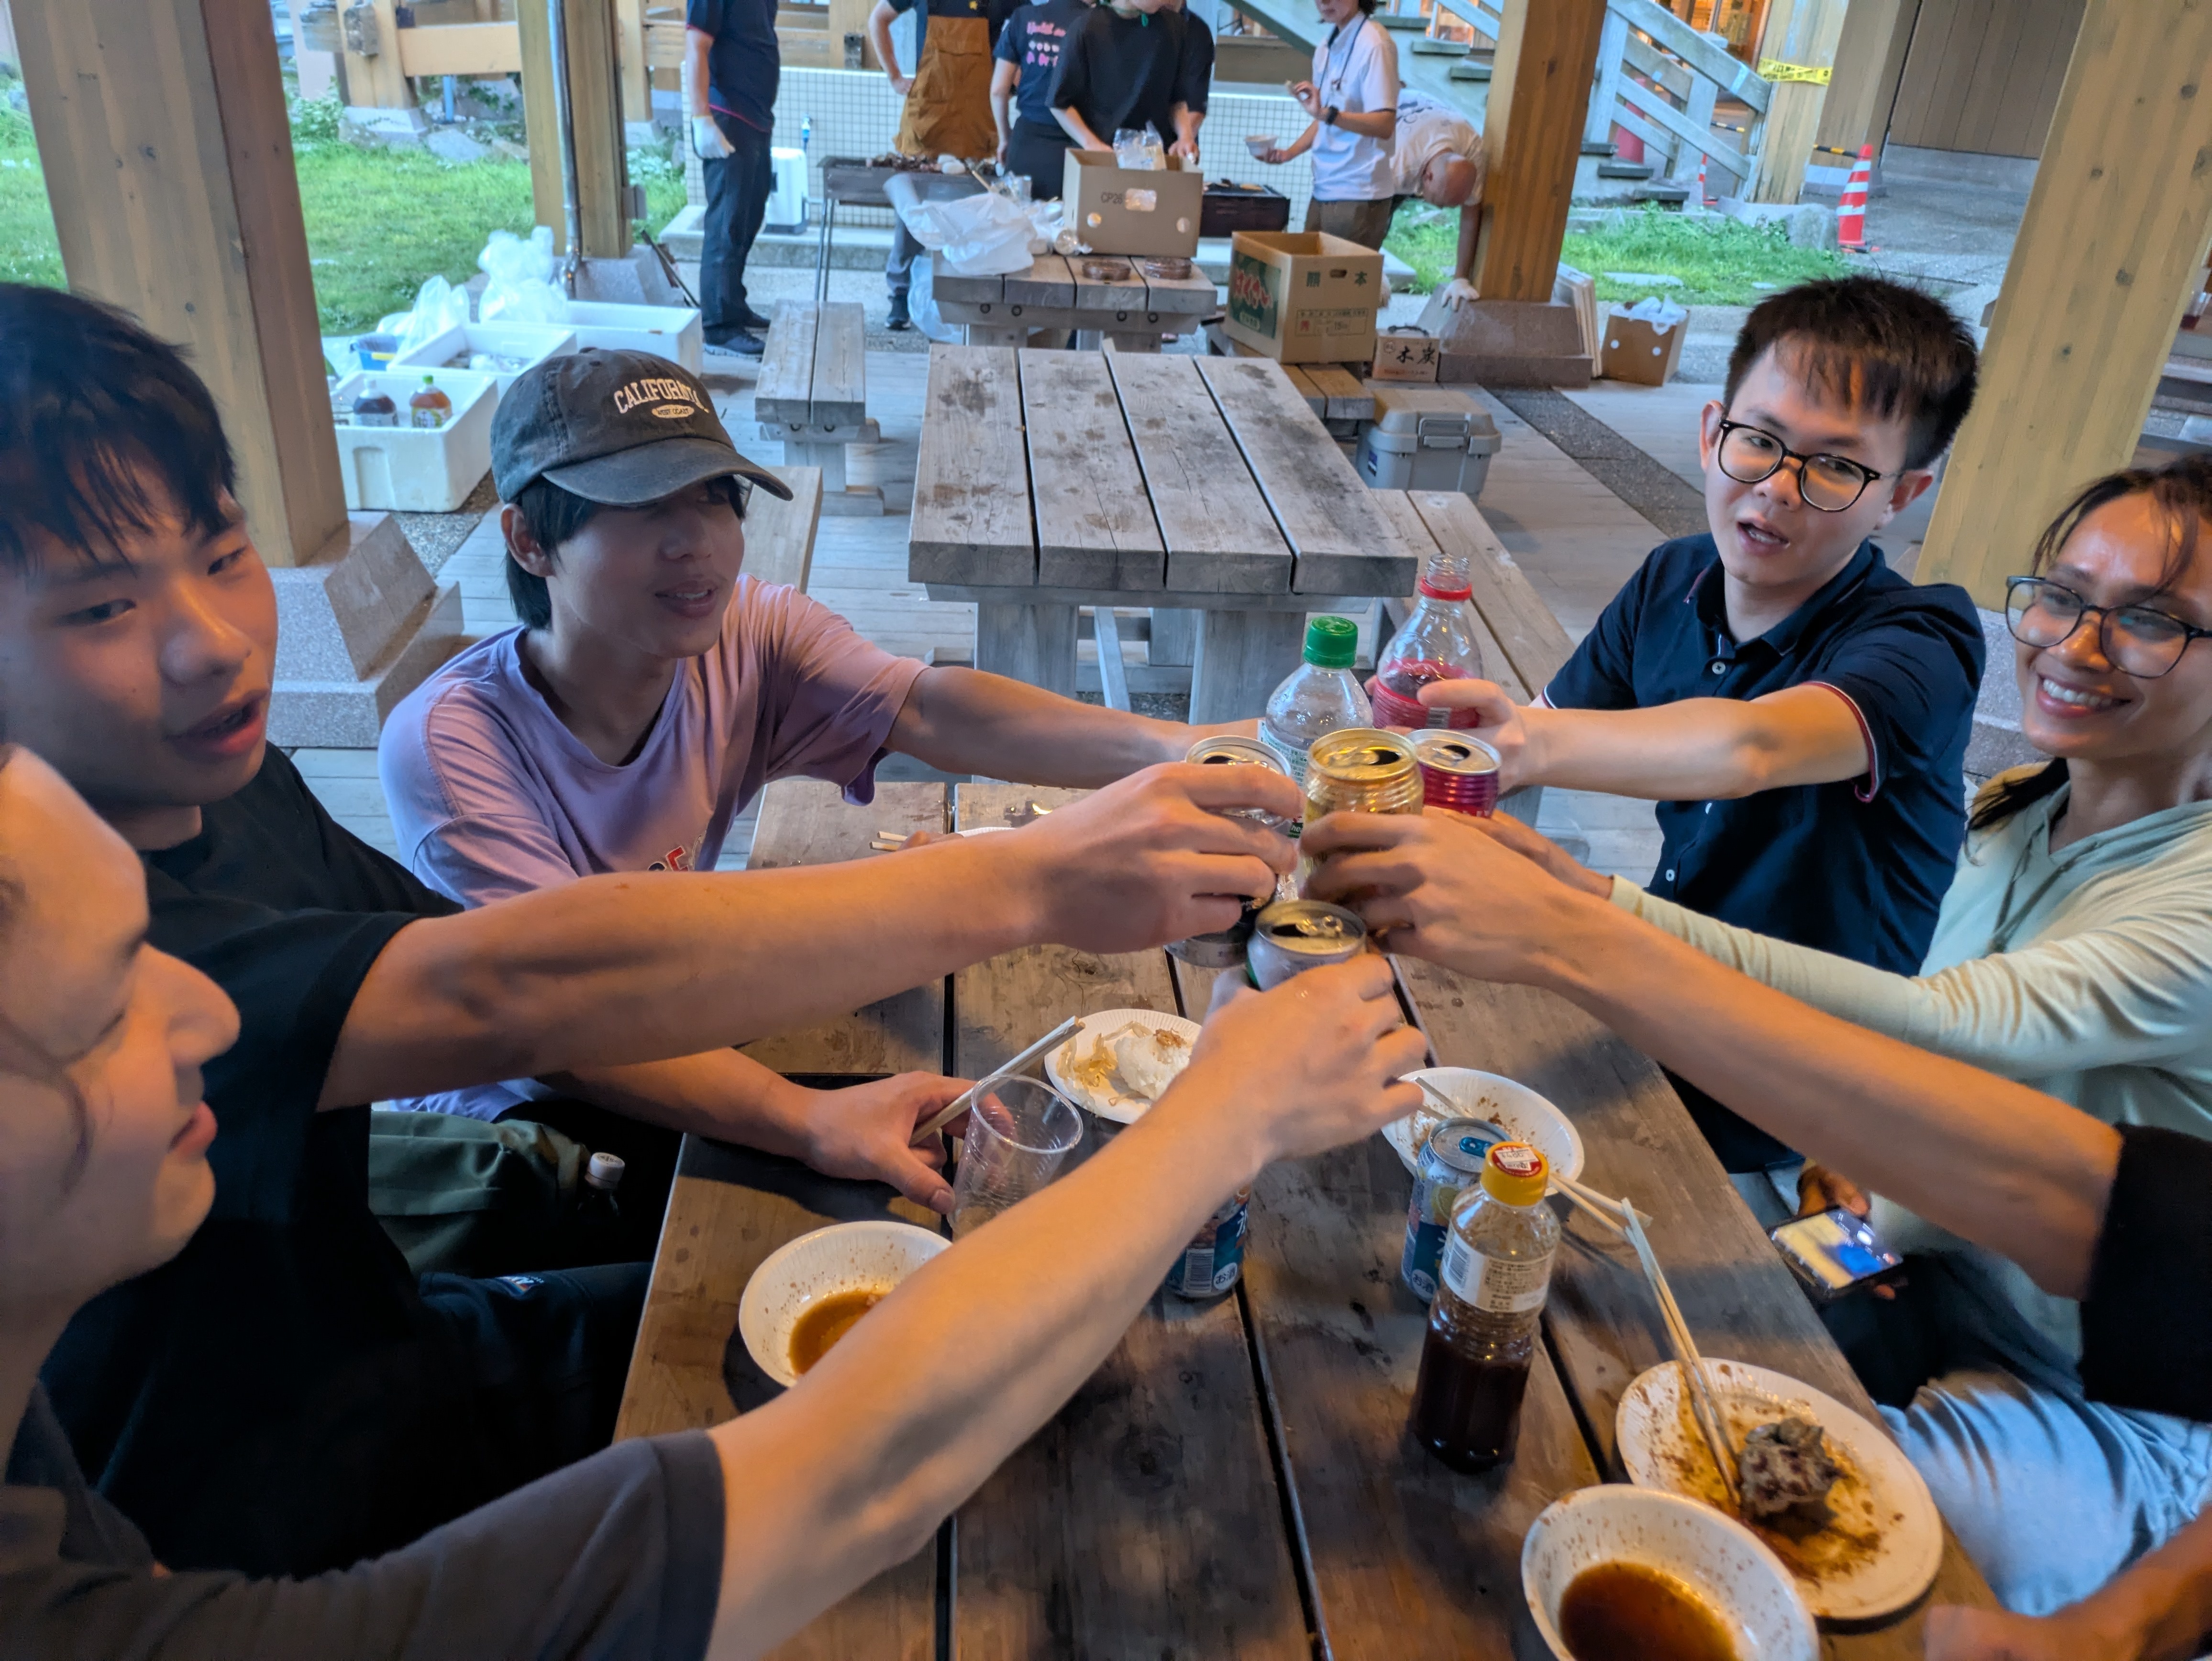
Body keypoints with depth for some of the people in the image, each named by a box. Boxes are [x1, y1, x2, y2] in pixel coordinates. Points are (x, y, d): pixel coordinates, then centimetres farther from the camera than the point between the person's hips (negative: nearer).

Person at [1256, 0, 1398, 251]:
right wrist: (1289, 153, 8)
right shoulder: (1327, 45, 11)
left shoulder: (1374, 43, -13)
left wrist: (1326, 113, -30)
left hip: (1359, 195, -8)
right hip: (1323, 189, 8)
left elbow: (1385, 125, -20)